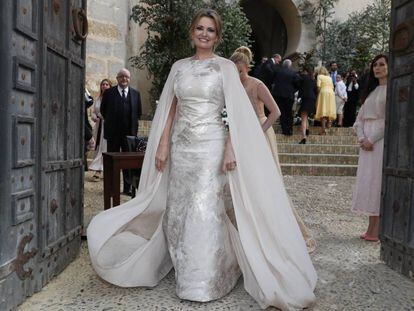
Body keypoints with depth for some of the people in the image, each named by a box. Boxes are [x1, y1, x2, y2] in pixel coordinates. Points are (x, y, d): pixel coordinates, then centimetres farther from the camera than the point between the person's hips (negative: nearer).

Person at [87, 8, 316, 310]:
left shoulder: (226, 66, 2)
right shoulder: (179, 66, 12)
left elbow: (237, 113, -4)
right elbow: (170, 110, 10)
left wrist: (231, 148, -14)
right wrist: (162, 145, 2)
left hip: (211, 144, -4)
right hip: (181, 145, 4)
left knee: (205, 211, -4)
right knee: (178, 210, 8)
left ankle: (204, 282, 12)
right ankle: (185, 273, 28)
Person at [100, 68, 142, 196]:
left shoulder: (136, 94, 7)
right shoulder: (108, 92, 3)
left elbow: (138, 112, 13)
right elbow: (103, 110, 10)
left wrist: (132, 124, 7)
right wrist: (110, 122, 10)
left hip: (129, 132, 1)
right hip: (113, 133, -1)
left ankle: (127, 188, 13)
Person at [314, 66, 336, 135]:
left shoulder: (319, 76, 7)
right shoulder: (329, 77, 23)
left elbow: (318, 87, -5)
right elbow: (332, 87, 13)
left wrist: (318, 93, 5)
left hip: (323, 92, -5)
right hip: (331, 93, 5)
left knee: (323, 111, -9)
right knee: (329, 110, 11)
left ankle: (323, 129, -16)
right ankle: (328, 126, 8)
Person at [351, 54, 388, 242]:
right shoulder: (371, 91, 19)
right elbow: (360, 118, 13)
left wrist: (371, 140, -15)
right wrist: (361, 138, -3)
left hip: (382, 140, -6)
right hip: (367, 142, 7)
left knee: (379, 182, -6)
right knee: (367, 181, 4)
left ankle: (377, 231, 2)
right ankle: (372, 228, 11)